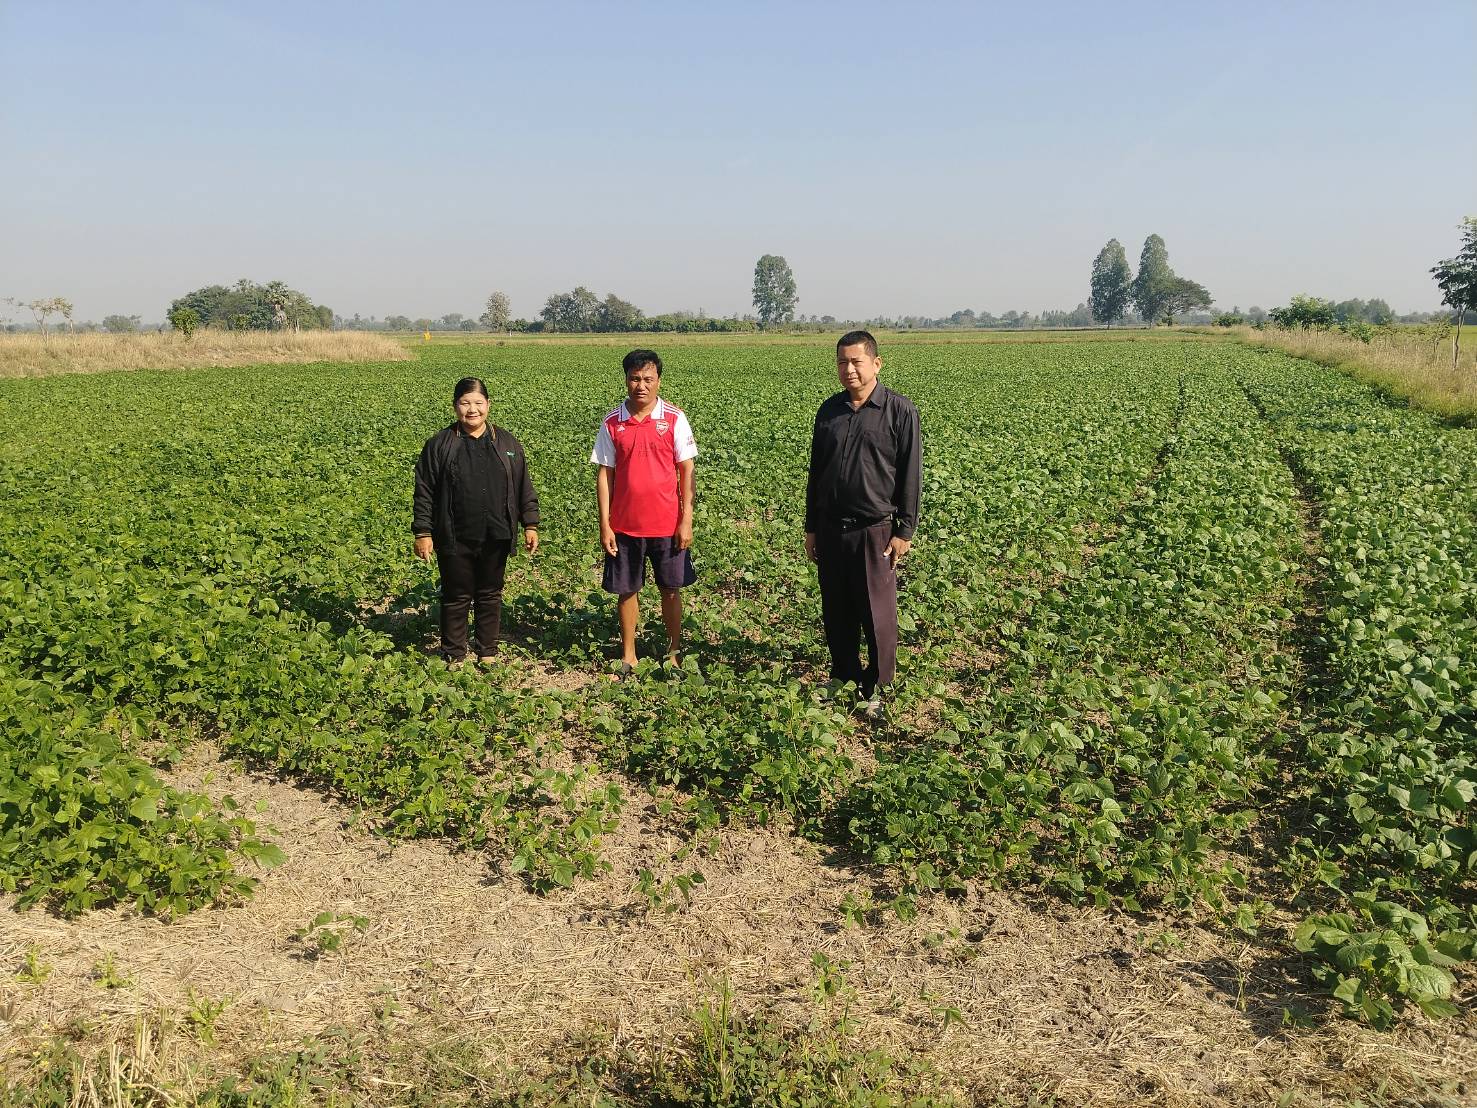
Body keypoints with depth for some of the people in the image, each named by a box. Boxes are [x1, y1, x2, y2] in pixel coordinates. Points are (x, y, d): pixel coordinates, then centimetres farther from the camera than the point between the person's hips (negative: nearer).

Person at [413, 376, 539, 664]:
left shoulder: (507, 444, 5)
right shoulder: (439, 445, -2)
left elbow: (524, 488, 8)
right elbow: (424, 493, -1)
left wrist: (531, 524, 3)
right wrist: (423, 532, -5)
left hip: (496, 538, 2)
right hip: (455, 540, -2)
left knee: (491, 595, 13)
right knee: (456, 598, 8)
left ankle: (487, 653, 27)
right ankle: (454, 657, 22)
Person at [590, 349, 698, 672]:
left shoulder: (674, 419, -4)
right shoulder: (612, 423, -1)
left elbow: (686, 470, -3)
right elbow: (604, 474, 2)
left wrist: (686, 520, -7)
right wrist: (604, 525, -2)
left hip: (667, 524, -1)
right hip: (625, 524, 1)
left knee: (671, 589, 9)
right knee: (626, 590, 10)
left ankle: (674, 652, 24)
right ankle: (628, 655, 23)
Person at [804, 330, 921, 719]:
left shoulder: (899, 410, -6)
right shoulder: (829, 411, 8)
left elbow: (910, 475, -5)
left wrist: (904, 531, -8)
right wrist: (810, 527, 13)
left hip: (874, 530, -5)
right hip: (831, 529, 5)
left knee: (877, 614, 1)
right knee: (836, 611, 13)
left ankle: (875, 688, 15)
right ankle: (843, 677, 28)